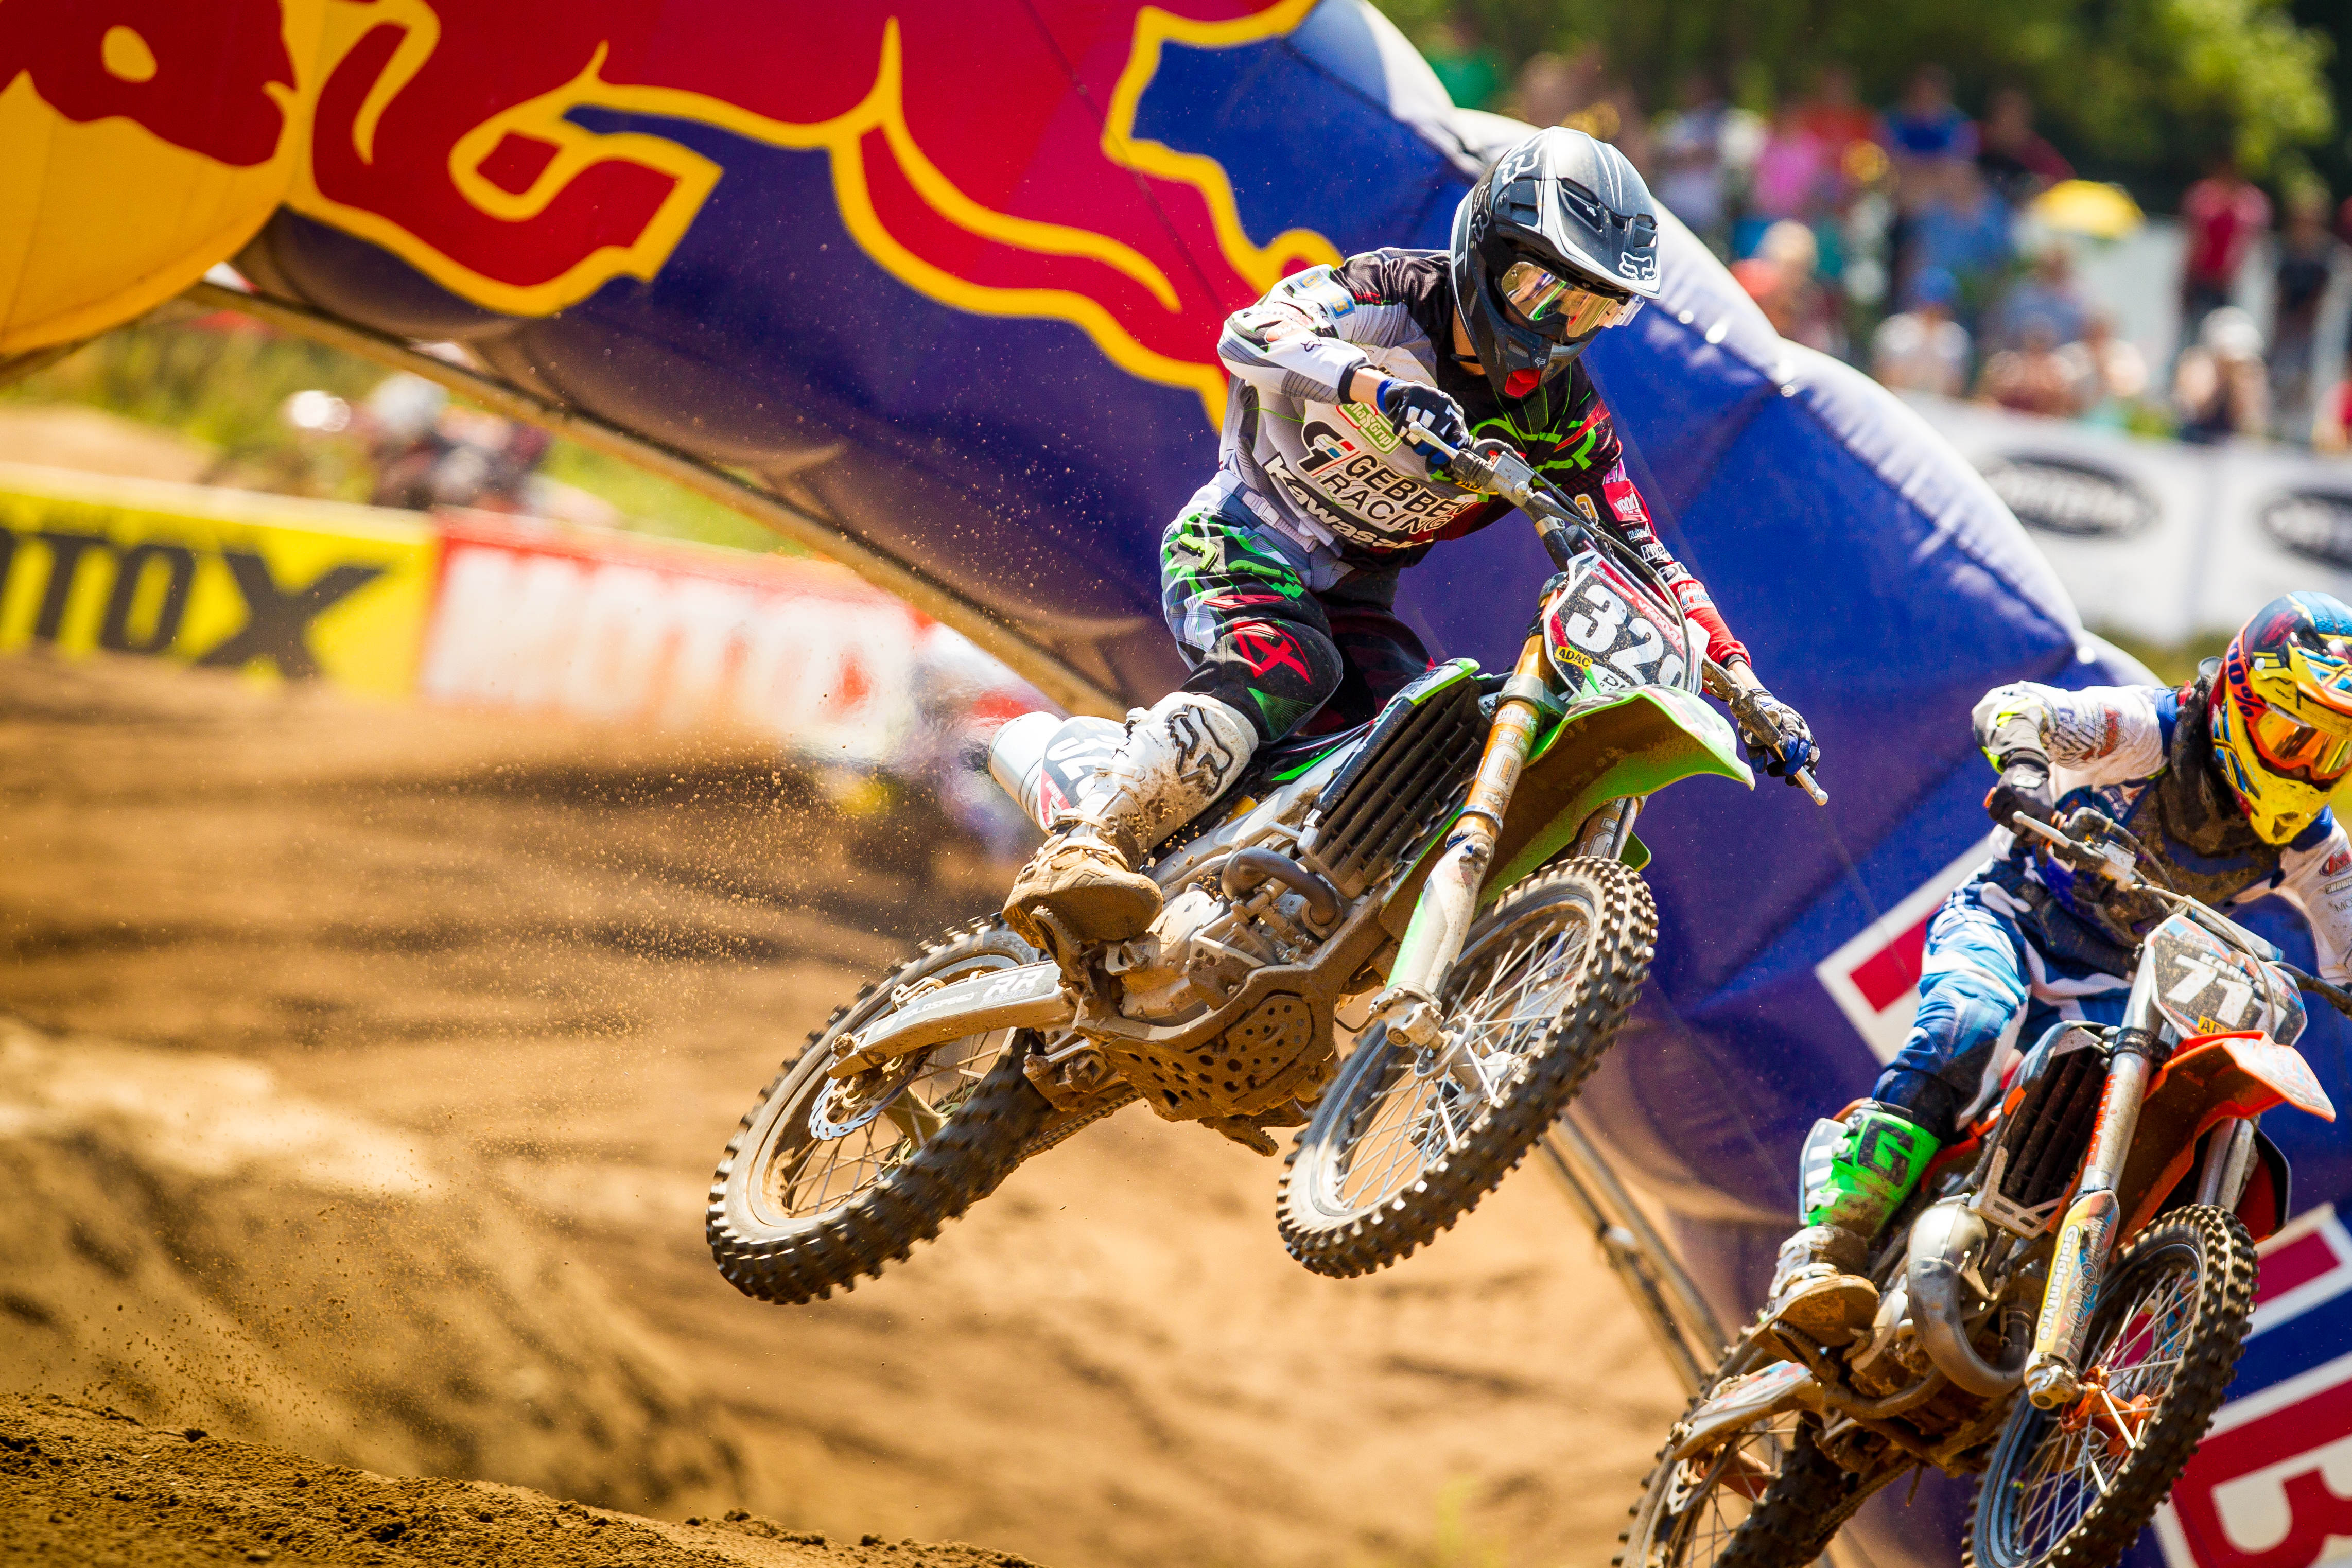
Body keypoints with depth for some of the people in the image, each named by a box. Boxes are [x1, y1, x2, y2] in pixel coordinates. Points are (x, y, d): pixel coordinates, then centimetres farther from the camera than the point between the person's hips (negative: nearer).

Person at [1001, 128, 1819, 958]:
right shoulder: (1393, 295, -17)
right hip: (1244, 534, -6)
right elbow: (1249, 332, -34)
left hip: (1356, 590, 7)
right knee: (1286, 670, -35)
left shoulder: (1563, 411, -2)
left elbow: (1639, 556, 2)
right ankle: (1078, 857, -48)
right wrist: (1370, 385, -53)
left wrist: (1747, 690, -7)